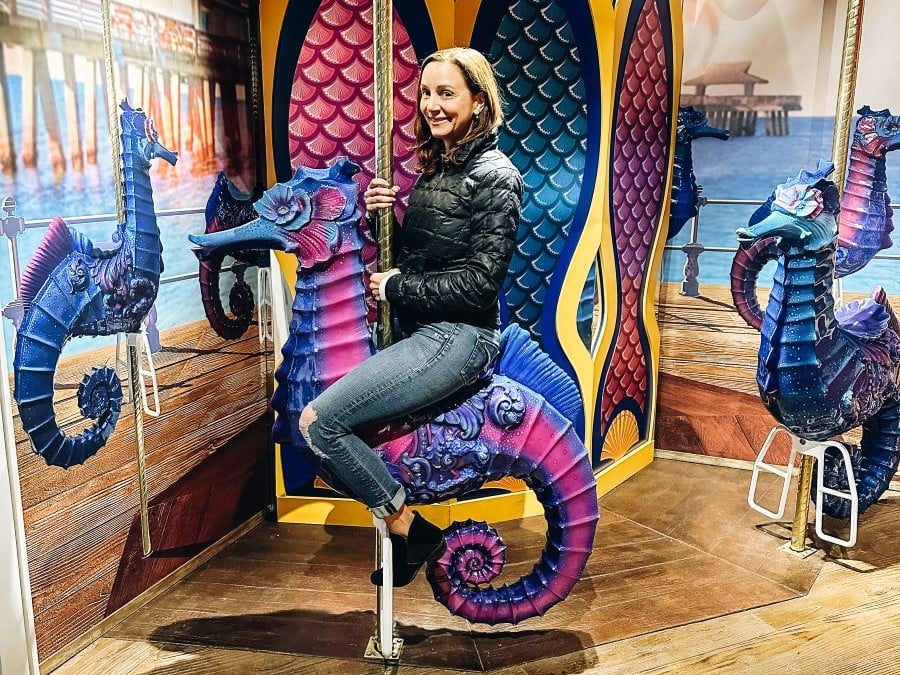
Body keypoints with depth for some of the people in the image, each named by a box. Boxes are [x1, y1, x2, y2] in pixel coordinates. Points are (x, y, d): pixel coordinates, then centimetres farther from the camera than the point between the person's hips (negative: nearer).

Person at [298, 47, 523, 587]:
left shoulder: (494, 177, -10)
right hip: (425, 333, 9)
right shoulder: (435, 167, 14)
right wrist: (383, 215, -2)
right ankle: (405, 527, 17)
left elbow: (479, 283, -17)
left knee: (319, 421, -13)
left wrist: (396, 289, -11)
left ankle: (412, 531, 2)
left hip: (457, 338, -9)